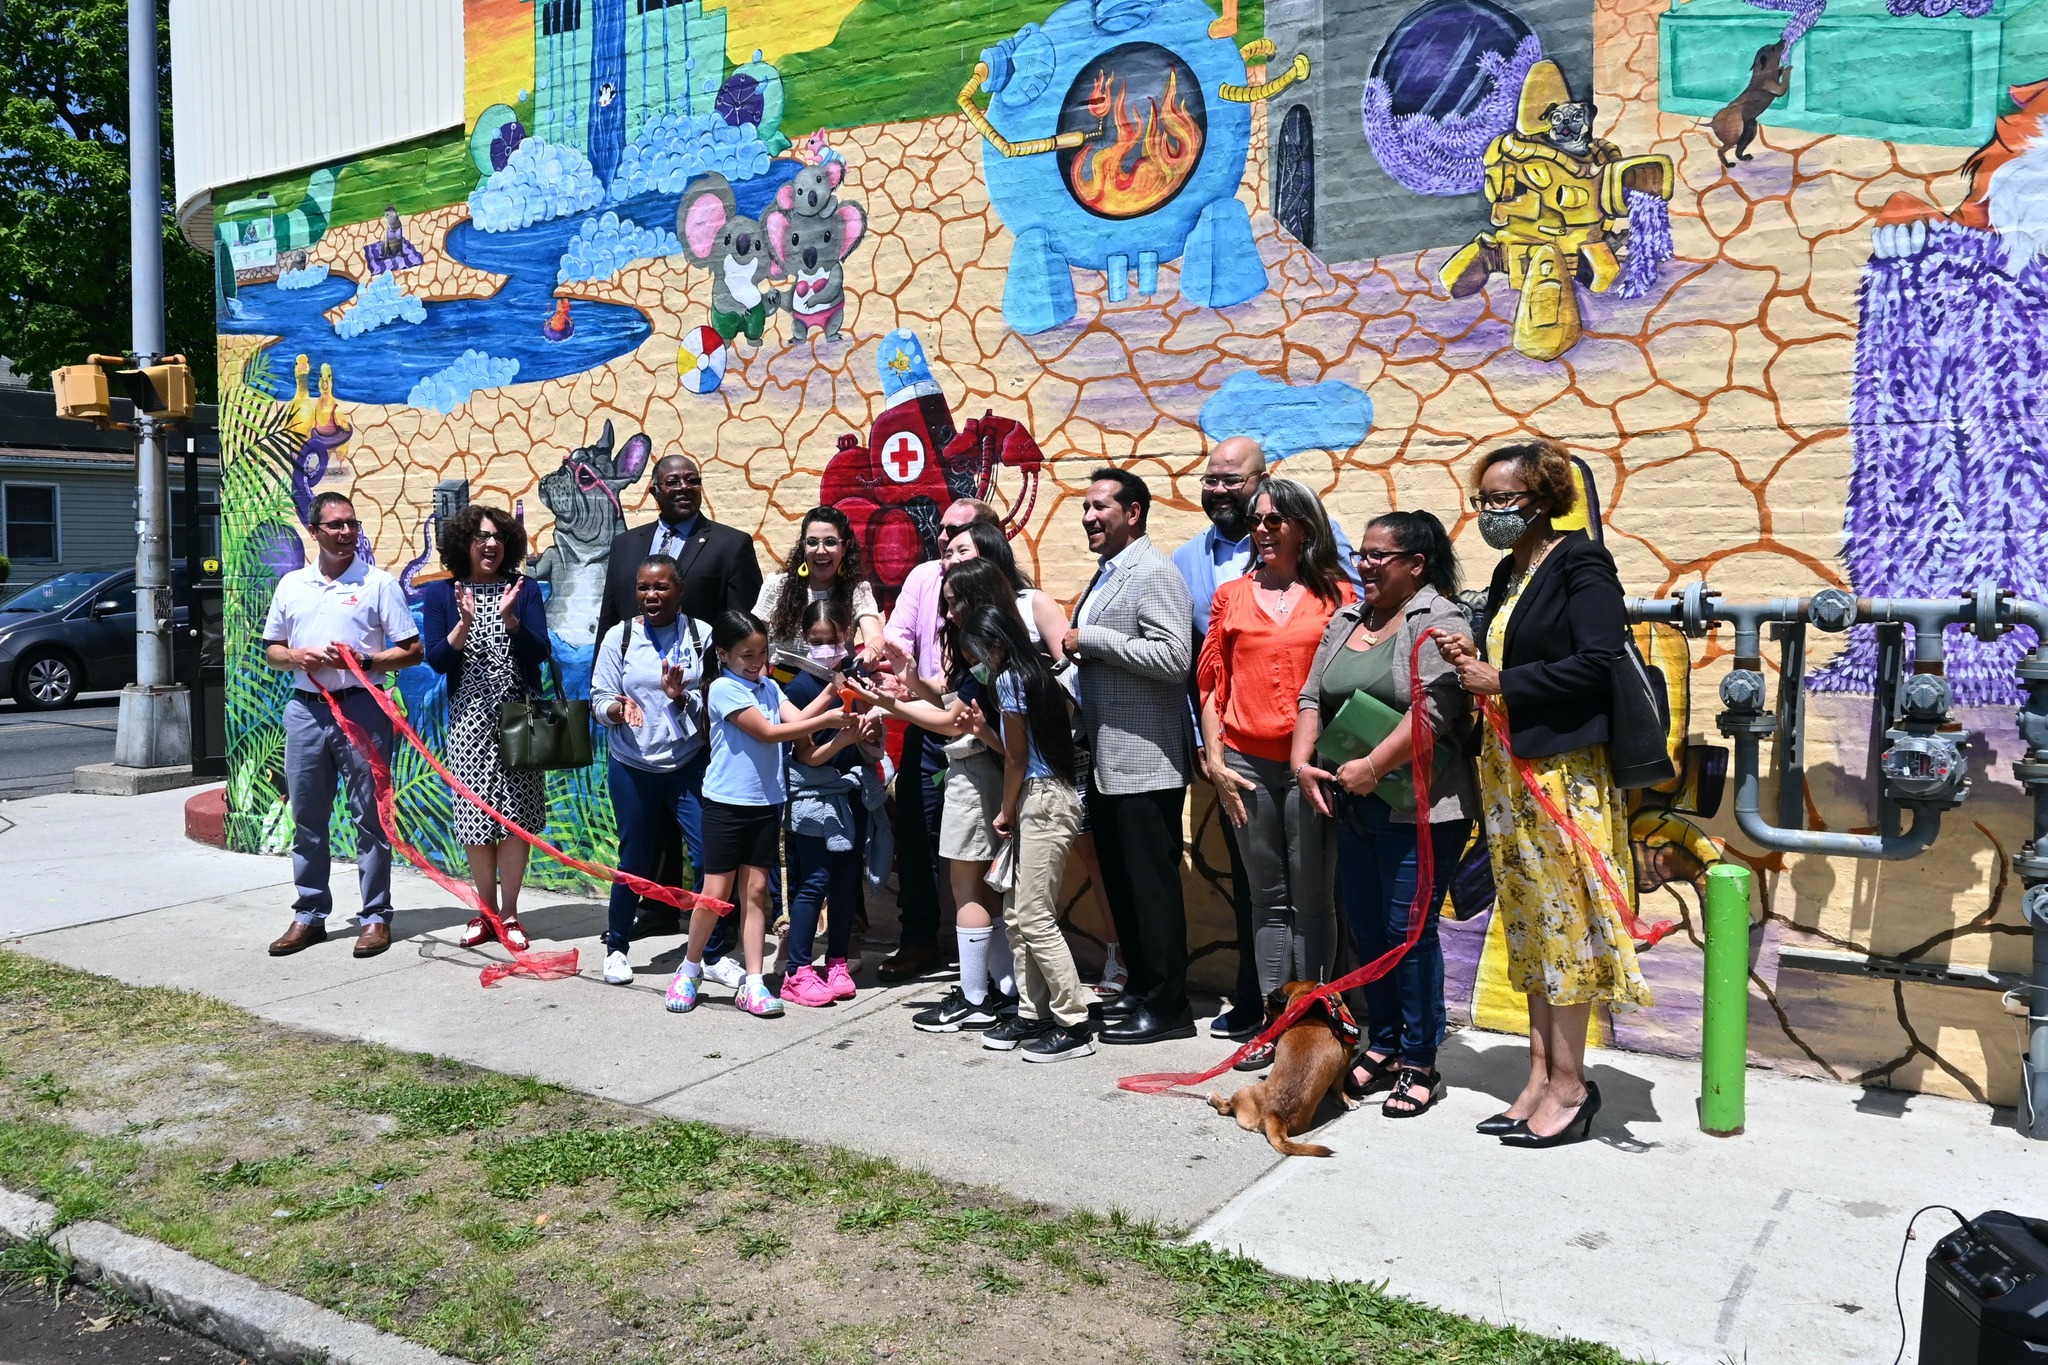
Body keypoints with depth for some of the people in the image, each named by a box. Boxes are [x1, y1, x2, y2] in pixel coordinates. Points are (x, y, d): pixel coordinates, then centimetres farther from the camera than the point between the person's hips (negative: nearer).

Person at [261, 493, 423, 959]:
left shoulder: (378, 583, 0)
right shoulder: (291, 585, 12)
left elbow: (412, 651, -2)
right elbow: (271, 649, 19)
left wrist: (362, 661, -16)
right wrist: (295, 657, -3)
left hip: (361, 708, -4)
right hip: (305, 710, 4)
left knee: (370, 817, 0)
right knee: (306, 819, 10)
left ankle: (376, 917, 7)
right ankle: (309, 916, 21)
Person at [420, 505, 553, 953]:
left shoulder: (524, 591, 4)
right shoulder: (440, 594, 4)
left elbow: (539, 653, -5)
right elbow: (437, 660, -3)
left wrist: (509, 618, -19)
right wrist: (464, 623, -18)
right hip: (469, 718, 1)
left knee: (515, 818, -1)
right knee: (476, 819, 3)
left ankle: (509, 913, 10)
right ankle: (486, 910, 18)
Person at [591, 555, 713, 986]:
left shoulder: (701, 635, -2)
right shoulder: (619, 636, 0)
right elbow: (599, 701, 1)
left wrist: (681, 697, -19)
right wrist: (618, 708, -20)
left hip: (690, 764, 0)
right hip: (633, 767, 1)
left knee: (709, 857, -7)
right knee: (635, 862, 10)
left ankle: (715, 952, 6)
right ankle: (616, 947, 30)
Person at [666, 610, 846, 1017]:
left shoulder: (769, 686, 9)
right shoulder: (723, 689, -12)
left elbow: (796, 718, -6)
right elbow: (768, 733, -18)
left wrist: (831, 692, -18)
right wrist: (826, 720, -21)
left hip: (766, 802, 6)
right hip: (727, 803, -6)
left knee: (755, 891, 7)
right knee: (717, 893, 2)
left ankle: (753, 983, 10)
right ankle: (689, 969, 22)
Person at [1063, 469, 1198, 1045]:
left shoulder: (1154, 572, -11)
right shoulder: (1103, 578, 18)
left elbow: (1174, 657, -22)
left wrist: (1089, 639, -18)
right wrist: (1075, 650, 6)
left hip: (1145, 760, -9)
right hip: (1105, 760, 10)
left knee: (1151, 884, -2)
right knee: (1120, 882, 15)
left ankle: (1167, 1007, 7)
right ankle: (1140, 987, 27)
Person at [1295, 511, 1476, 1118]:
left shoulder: (1439, 622, -9)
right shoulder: (1346, 621, 15)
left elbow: (1434, 709, -20)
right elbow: (1312, 697, 14)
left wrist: (1372, 767, -21)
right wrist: (1302, 760, -2)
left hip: (1418, 810, -7)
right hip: (1353, 809, 7)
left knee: (1408, 932, -2)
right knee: (1366, 930, 13)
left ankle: (1419, 1063, 11)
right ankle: (1382, 1046, 26)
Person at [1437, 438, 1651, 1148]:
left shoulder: (1581, 564, -9)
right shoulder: (1509, 574, 16)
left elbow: (1597, 663, -19)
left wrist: (1502, 682, -14)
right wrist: (1474, 661, 4)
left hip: (1563, 770, -8)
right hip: (1506, 769, 8)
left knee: (1561, 923, -2)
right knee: (1530, 927, 11)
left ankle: (1568, 1084, 8)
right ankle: (1541, 1075, 18)